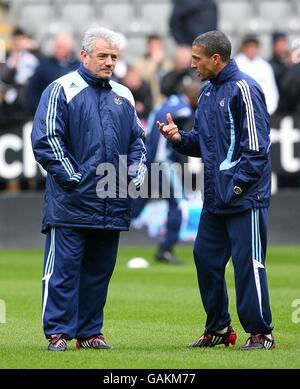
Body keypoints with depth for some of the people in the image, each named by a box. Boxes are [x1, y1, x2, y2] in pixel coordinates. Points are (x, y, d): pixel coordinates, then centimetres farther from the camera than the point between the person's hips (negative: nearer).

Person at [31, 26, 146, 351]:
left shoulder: (123, 96, 16)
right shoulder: (61, 90, -3)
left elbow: (136, 141, 24)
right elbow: (46, 140, -8)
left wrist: (136, 173, 6)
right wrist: (72, 178, -13)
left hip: (112, 204, 6)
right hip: (70, 203, -6)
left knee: (99, 271, 10)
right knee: (63, 268, -5)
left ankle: (89, 332, 17)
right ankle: (58, 332, 0)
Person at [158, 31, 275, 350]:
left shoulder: (243, 89, -12)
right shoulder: (207, 92, 14)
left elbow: (256, 145, -16)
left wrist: (238, 185, -19)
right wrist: (179, 138, 1)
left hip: (245, 196, -9)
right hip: (215, 198, 9)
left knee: (247, 263, -5)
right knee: (205, 258, 11)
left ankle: (260, 332, 4)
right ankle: (218, 329, 22)